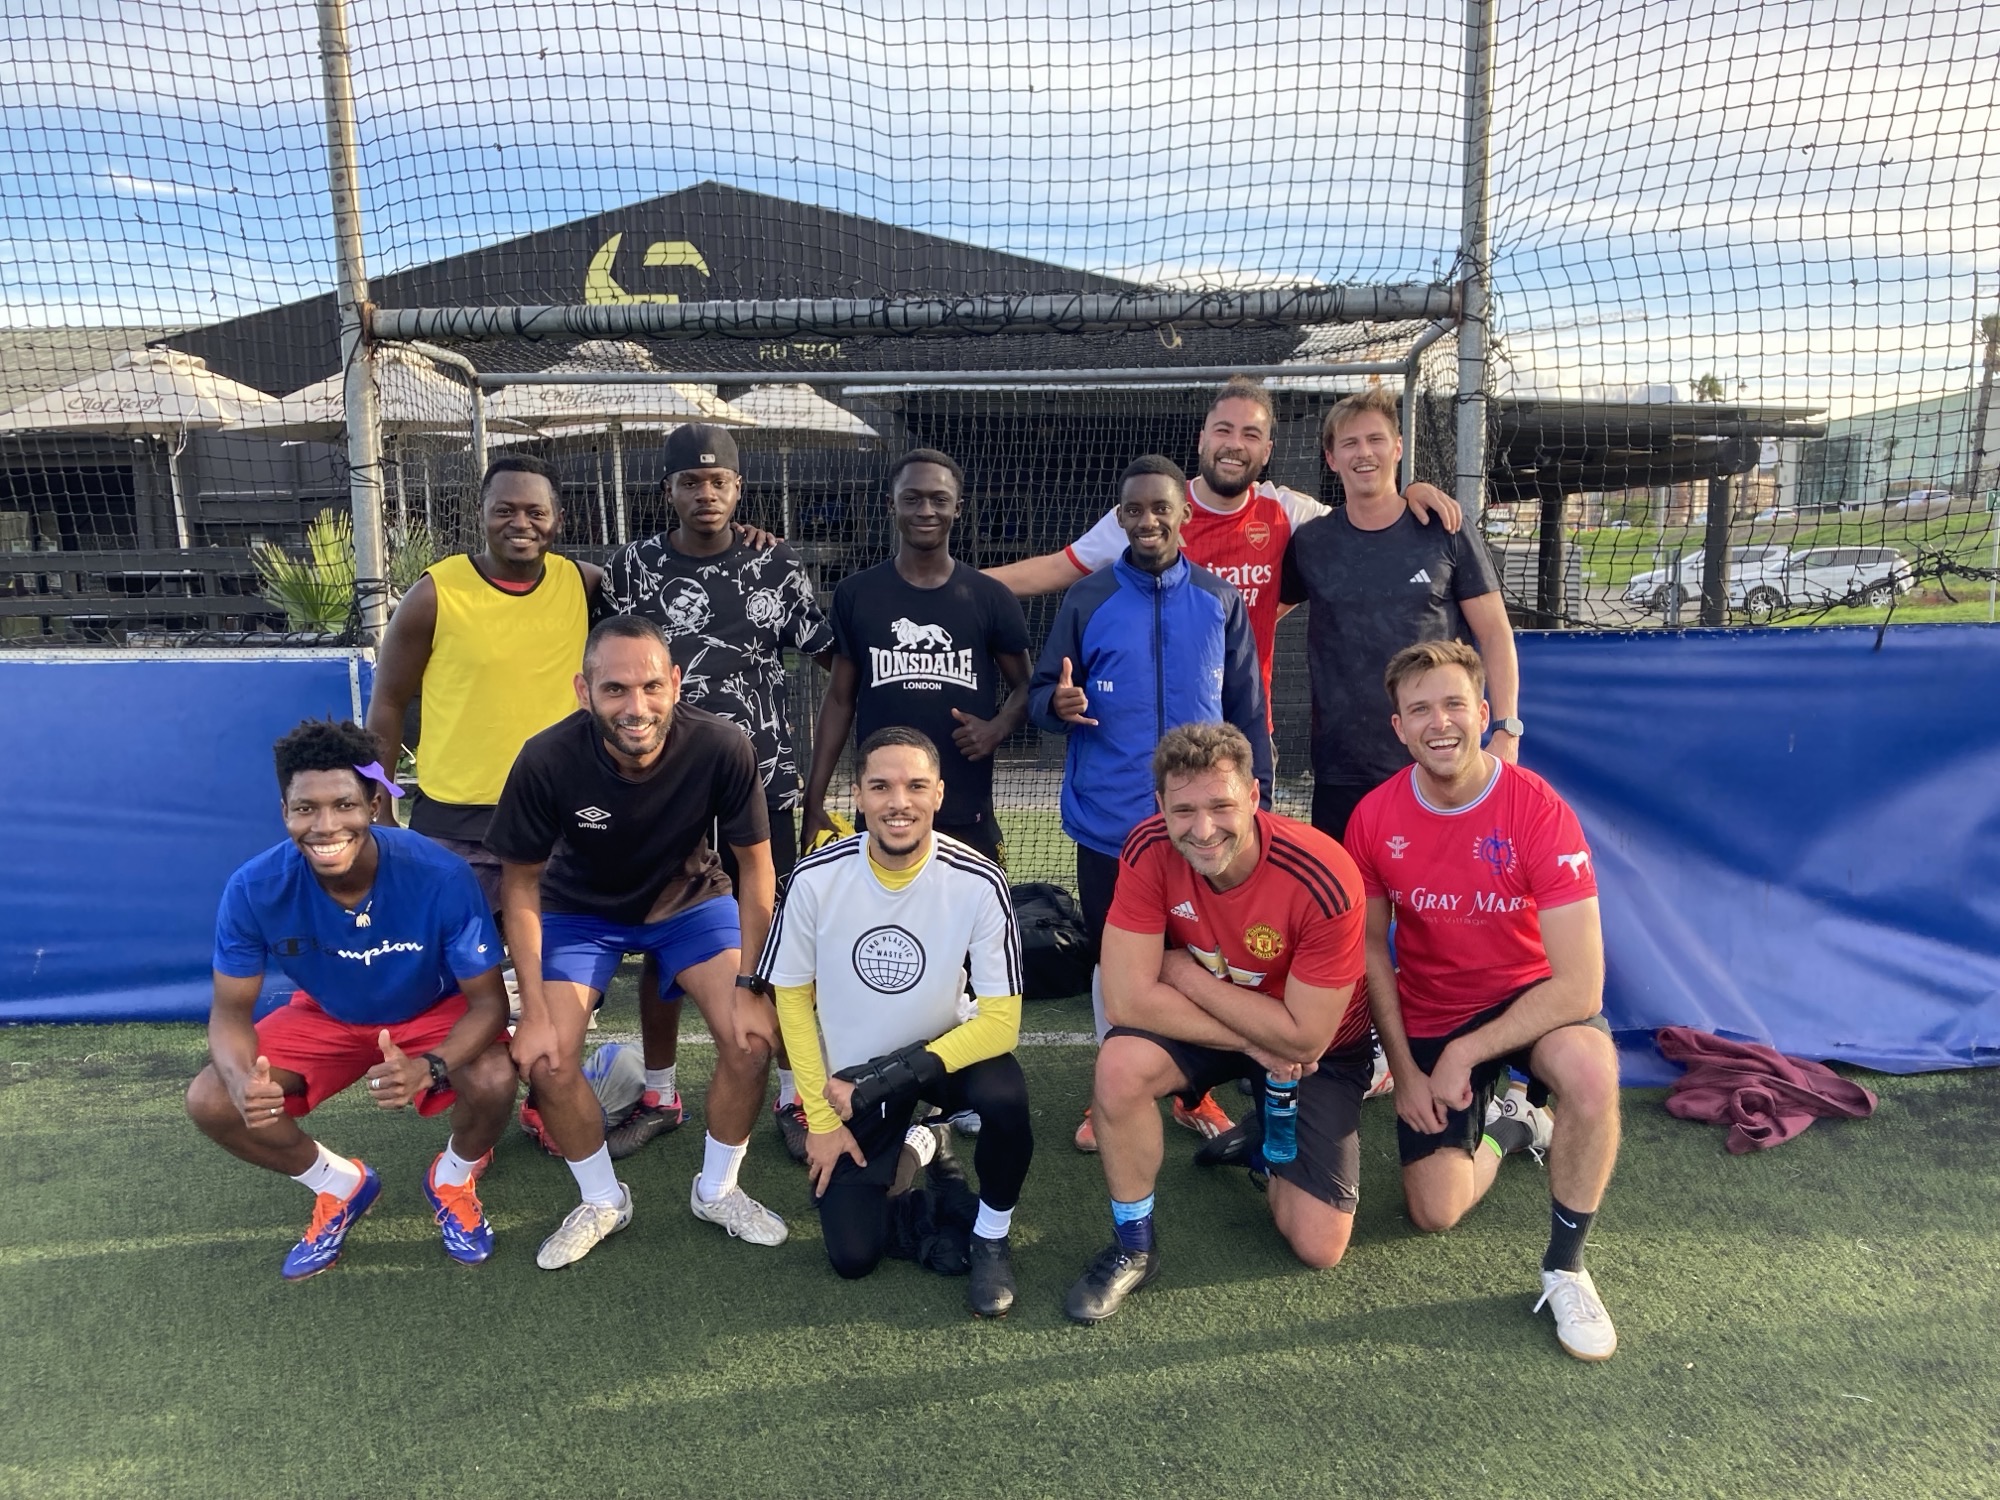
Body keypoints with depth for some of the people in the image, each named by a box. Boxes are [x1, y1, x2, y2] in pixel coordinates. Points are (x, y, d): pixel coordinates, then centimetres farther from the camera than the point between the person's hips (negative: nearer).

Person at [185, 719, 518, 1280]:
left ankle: (454, 1178, 7)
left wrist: (430, 1067, -46)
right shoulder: (254, 890, -26)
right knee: (210, 1102, -17)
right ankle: (340, 1185, 13)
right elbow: (230, 1011, -14)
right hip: (326, 1016, 3)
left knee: (492, 1081, -32)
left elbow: (487, 1000, -26)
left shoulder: (440, 876, -34)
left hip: (434, 1012, -3)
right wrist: (243, 1080, -37)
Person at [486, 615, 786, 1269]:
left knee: (753, 1038, -15)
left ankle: (718, 1191, 13)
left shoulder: (722, 747, -31)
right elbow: (521, 885, -15)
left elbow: (755, 866, -15)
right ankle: (602, 1202, 15)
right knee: (547, 1062, -15)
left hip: (692, 900, 0)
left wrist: (748, 982, -17)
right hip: (581, 909, 0)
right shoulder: (548, 760, -31)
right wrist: (534, 1011, -16)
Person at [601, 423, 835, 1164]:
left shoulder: (777, 565, -2)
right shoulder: (631, 568, -2)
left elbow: (834, 655, 3)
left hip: (763, 785, -1)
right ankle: (659, 1096, 29)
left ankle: (794, 1095, 21)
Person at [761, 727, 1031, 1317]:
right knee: (853, 1256, -4)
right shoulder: (816, 879, -20)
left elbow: (1001, 1019, -21)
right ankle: (910, 1149, 28)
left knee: (1005, 1097, -34)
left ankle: (991, 1238, -3)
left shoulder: (978, 882, -24)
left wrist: (894, 1078, -26)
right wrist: (821, 1118, -4)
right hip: (851, 1074, 1)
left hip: (943, 1049, -1)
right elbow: (792, 997, -6)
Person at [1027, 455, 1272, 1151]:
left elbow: (1246, 707, 7)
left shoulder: (1219, 600, 3)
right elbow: (1041, 691, 1)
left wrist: (1256, 790, 4)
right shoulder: (1087, 599, 0)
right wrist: (1057, 703, -22)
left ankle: (1194, 1089, 29)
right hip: (1108, 822, 0)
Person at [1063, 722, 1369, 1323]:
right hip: (1205, 1025, 2)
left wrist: (1184, 972, -23)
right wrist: (1254, 1045, -25)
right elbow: (1127, 1001, -25)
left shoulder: (1324, 881, -32)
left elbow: (1304, 1038, -26)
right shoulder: (1150, 851, -25)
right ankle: (1133, 1249, -6)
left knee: (1319, 1247, -6)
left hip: (1319, 1047, -1)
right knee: (1120, 1065, -30)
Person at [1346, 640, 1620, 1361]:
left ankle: (1566, 1265, -11)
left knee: (1591, 1072, -37)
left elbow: (1579, 984, -25)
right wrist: (1406, 1071, -4)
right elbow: (1372, 948, 0)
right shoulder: (1374, 817, -14)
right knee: (1435, 1214, 0)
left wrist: (1463, 1054, -23)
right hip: (1429, 1017, 3)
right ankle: (1502, 1123, 35)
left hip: (1531, 998, -2)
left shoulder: (1539, 810, -24)